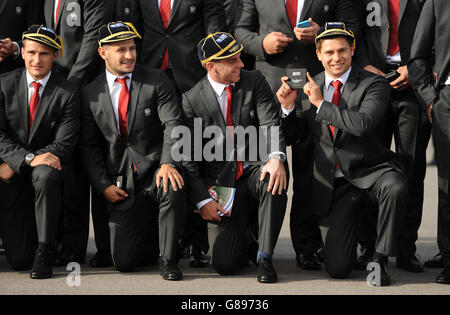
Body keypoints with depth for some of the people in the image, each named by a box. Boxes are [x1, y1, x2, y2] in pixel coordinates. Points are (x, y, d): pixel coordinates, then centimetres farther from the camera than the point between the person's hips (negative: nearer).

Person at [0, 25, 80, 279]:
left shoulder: (68, 94, -8)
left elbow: (63, 146, -13)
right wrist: (27, 159, -24)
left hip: (47, 166, -1)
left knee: (45, 176, -41)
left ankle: (45, 251, -23)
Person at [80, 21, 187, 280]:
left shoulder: (156, 81, 1)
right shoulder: (91, 94, 7)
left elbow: (173, 124, -10)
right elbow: (89, 146, 10)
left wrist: (168, 163, -27)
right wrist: (103, 185, -3)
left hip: (155, 171, -1)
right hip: (122, 187, 2)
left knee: (173, 189, -39)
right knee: (124, 262, -9)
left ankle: (168, 258, -14)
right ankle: (153, 237, 27)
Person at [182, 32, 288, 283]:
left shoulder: (254, 81, 2)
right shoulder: (192, 99, -2)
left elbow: (271, 123, -10)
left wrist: (277, 157, -31)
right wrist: (203, 200, -9)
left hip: (255, 169, 1)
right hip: (220, 182, -1)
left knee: (275, 177, -38)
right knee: (225, 264, -15)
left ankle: (265, 257, -21)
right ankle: (242, 237, 25)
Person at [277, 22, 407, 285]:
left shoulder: (374, 84, -7)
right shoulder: (308, 87, 6)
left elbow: (363, 124, -26)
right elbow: (292, 136, 11)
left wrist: (321, 104, -18)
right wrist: (288, 106, -8)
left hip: (370, 168, -2)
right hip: (332, 181, 2)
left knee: (396, 189, -40)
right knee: (338, 269, -5)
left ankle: (380, 257, -15)